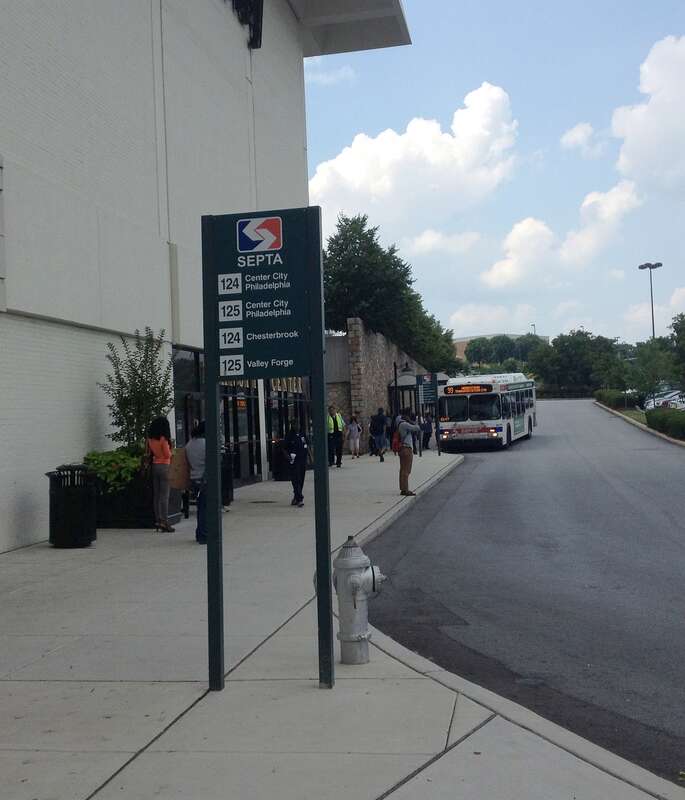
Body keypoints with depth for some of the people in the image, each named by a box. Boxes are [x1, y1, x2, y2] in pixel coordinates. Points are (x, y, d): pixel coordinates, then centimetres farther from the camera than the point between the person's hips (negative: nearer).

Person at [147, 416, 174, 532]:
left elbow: (148, 452, 13)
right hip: (164, 466, -7)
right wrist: (170, 451, 8)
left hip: (154, 465, 7)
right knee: (164, 495, -6)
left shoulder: (150, 439, 7)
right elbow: (167, 455, -11)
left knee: (156, 495, 9)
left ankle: (158, 520, 10)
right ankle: (164, 521, -8)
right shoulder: (163, 439, -12)